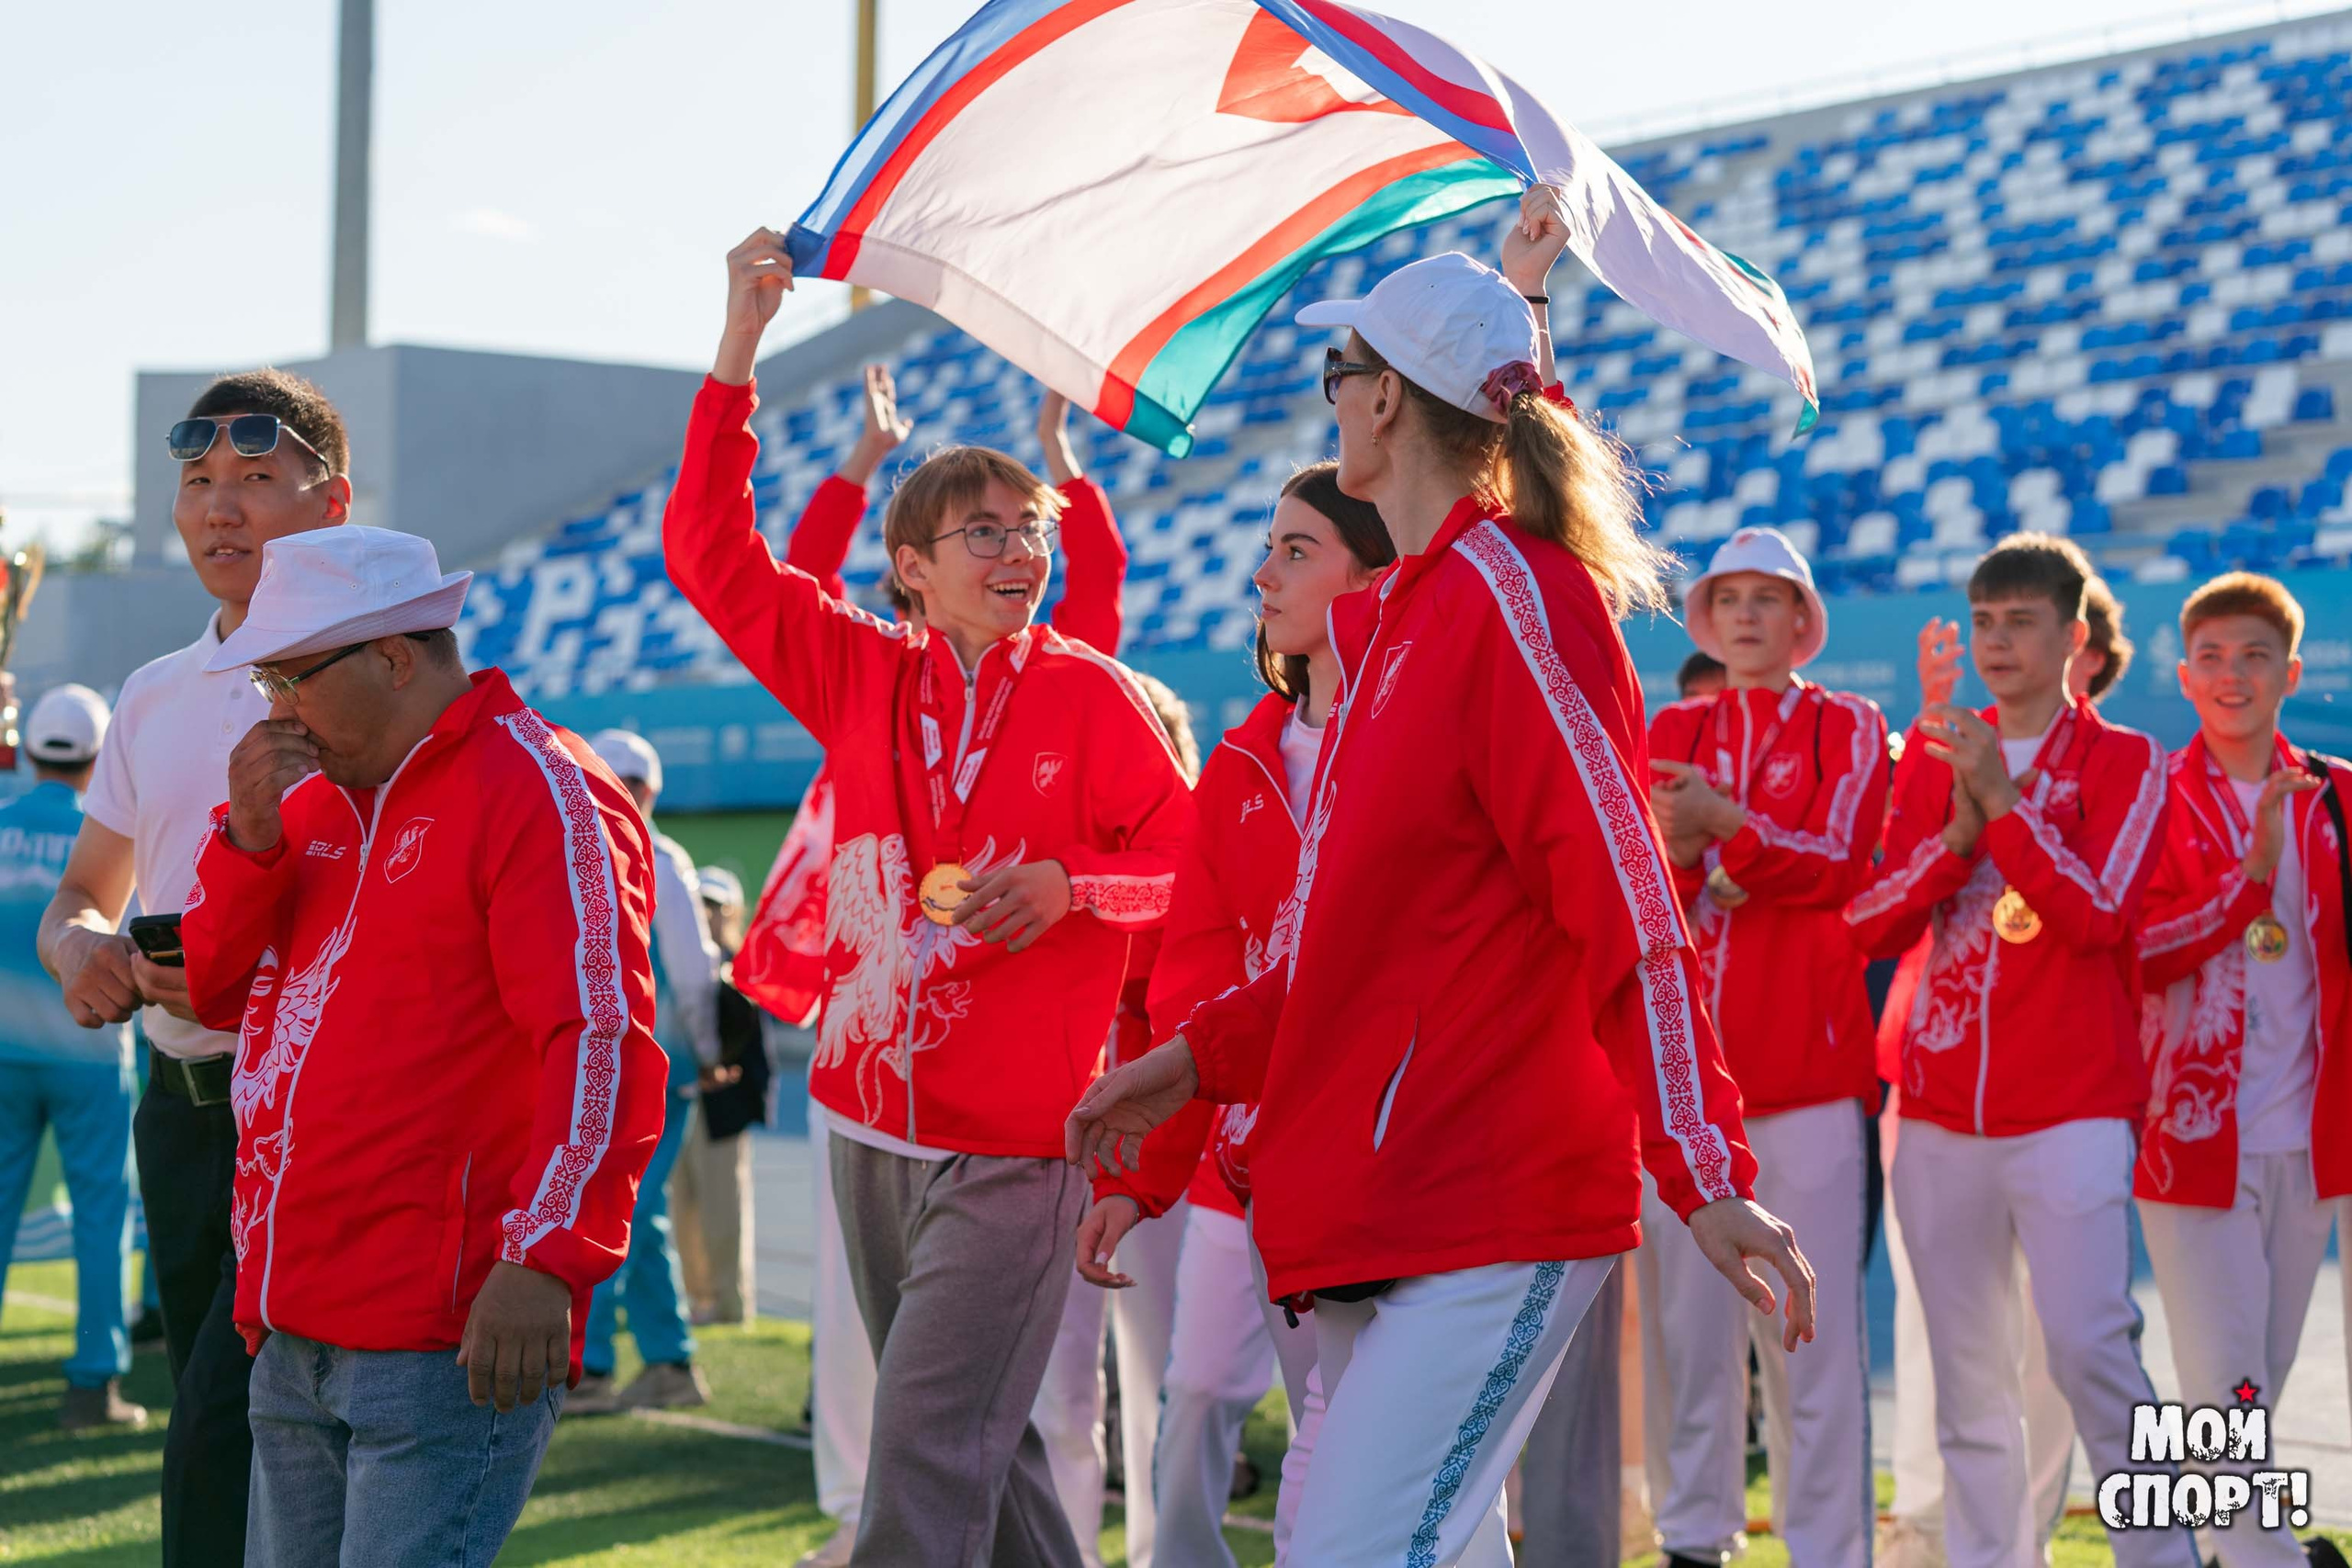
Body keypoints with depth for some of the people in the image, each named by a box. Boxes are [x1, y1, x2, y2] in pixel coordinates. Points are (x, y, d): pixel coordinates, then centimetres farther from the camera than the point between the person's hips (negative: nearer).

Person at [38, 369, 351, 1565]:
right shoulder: (155, 696, 16)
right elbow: (81, 893, 24)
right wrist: (77, 947, -1)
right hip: (180, 1098, 7)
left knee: (221, 1433, -16)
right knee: (216, 1417, 12)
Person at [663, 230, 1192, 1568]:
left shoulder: (1090, 695, -4)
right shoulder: (866, 676, 5)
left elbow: (1195, 868, -1)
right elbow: (711, 553, 4)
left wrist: (1069, 887, -18)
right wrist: (740, 344, -1)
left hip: (1012, 1153, -4)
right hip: (873, 1129, 5)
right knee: (984, 1447, 15)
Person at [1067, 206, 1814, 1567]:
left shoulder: (1512, 595, -12)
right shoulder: (1394, 617, 16)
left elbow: (1630, 908, -18)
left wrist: (1707, 1172, -23)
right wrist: (1196, 1062, 20)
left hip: (1488, 1215, -9)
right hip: (1378, 1201, 10)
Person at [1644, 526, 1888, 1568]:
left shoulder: (1849, 728, 8)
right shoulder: (1673, 733, 17)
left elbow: (1841, 869, -5)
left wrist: (1727, 826, -18)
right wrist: (1665, 848, -13)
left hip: (1807, 1056, -3)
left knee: (1812, 1314, -6)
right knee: (1683, 1307, 2)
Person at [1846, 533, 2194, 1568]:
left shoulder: (2124, 763, 4)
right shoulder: (1936, 754, 14)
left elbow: (2100, 914, -10)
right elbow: (1869, 925, 8)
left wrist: (2002, 801, -14)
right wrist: (1956, 832, -6)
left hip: (2073, 1104, -4)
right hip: (1942, 1108, 4)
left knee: (2089, 1343, -14)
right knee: (1966, 1369, 5)